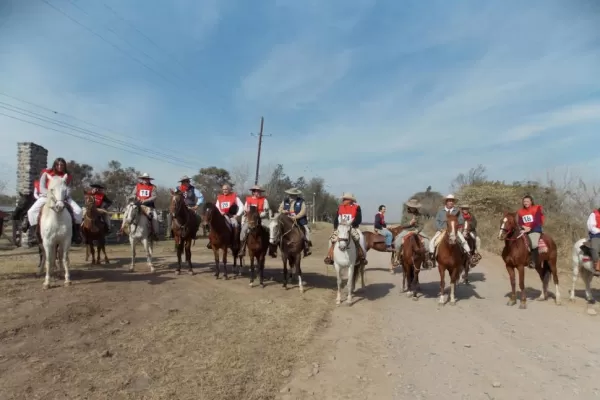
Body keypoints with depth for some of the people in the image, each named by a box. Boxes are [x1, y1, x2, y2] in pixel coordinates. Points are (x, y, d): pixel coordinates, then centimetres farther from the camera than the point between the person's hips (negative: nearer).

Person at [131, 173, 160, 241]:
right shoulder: (137, 186, 11)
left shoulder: (153, 187, 3)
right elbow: (133, 195, 10)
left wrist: (145, 201, -19)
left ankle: (155, 233, -12)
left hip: (149, 205, -2)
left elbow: (154, 197, -7)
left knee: (155, 217, -21)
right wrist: (136, 198, -13)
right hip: (138, 205, 2)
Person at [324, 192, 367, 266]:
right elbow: (336, 219, 8)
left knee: (360, 238, -27)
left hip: (352, 228, -3)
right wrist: (336, 227, -8)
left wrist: (350, 225, -25)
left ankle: (362, 257, -14)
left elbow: (358, 219, -12)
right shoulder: (340, 207, 7)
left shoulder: (356, 207, -4)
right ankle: (329, 256, -6)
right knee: (333, 237, -16)